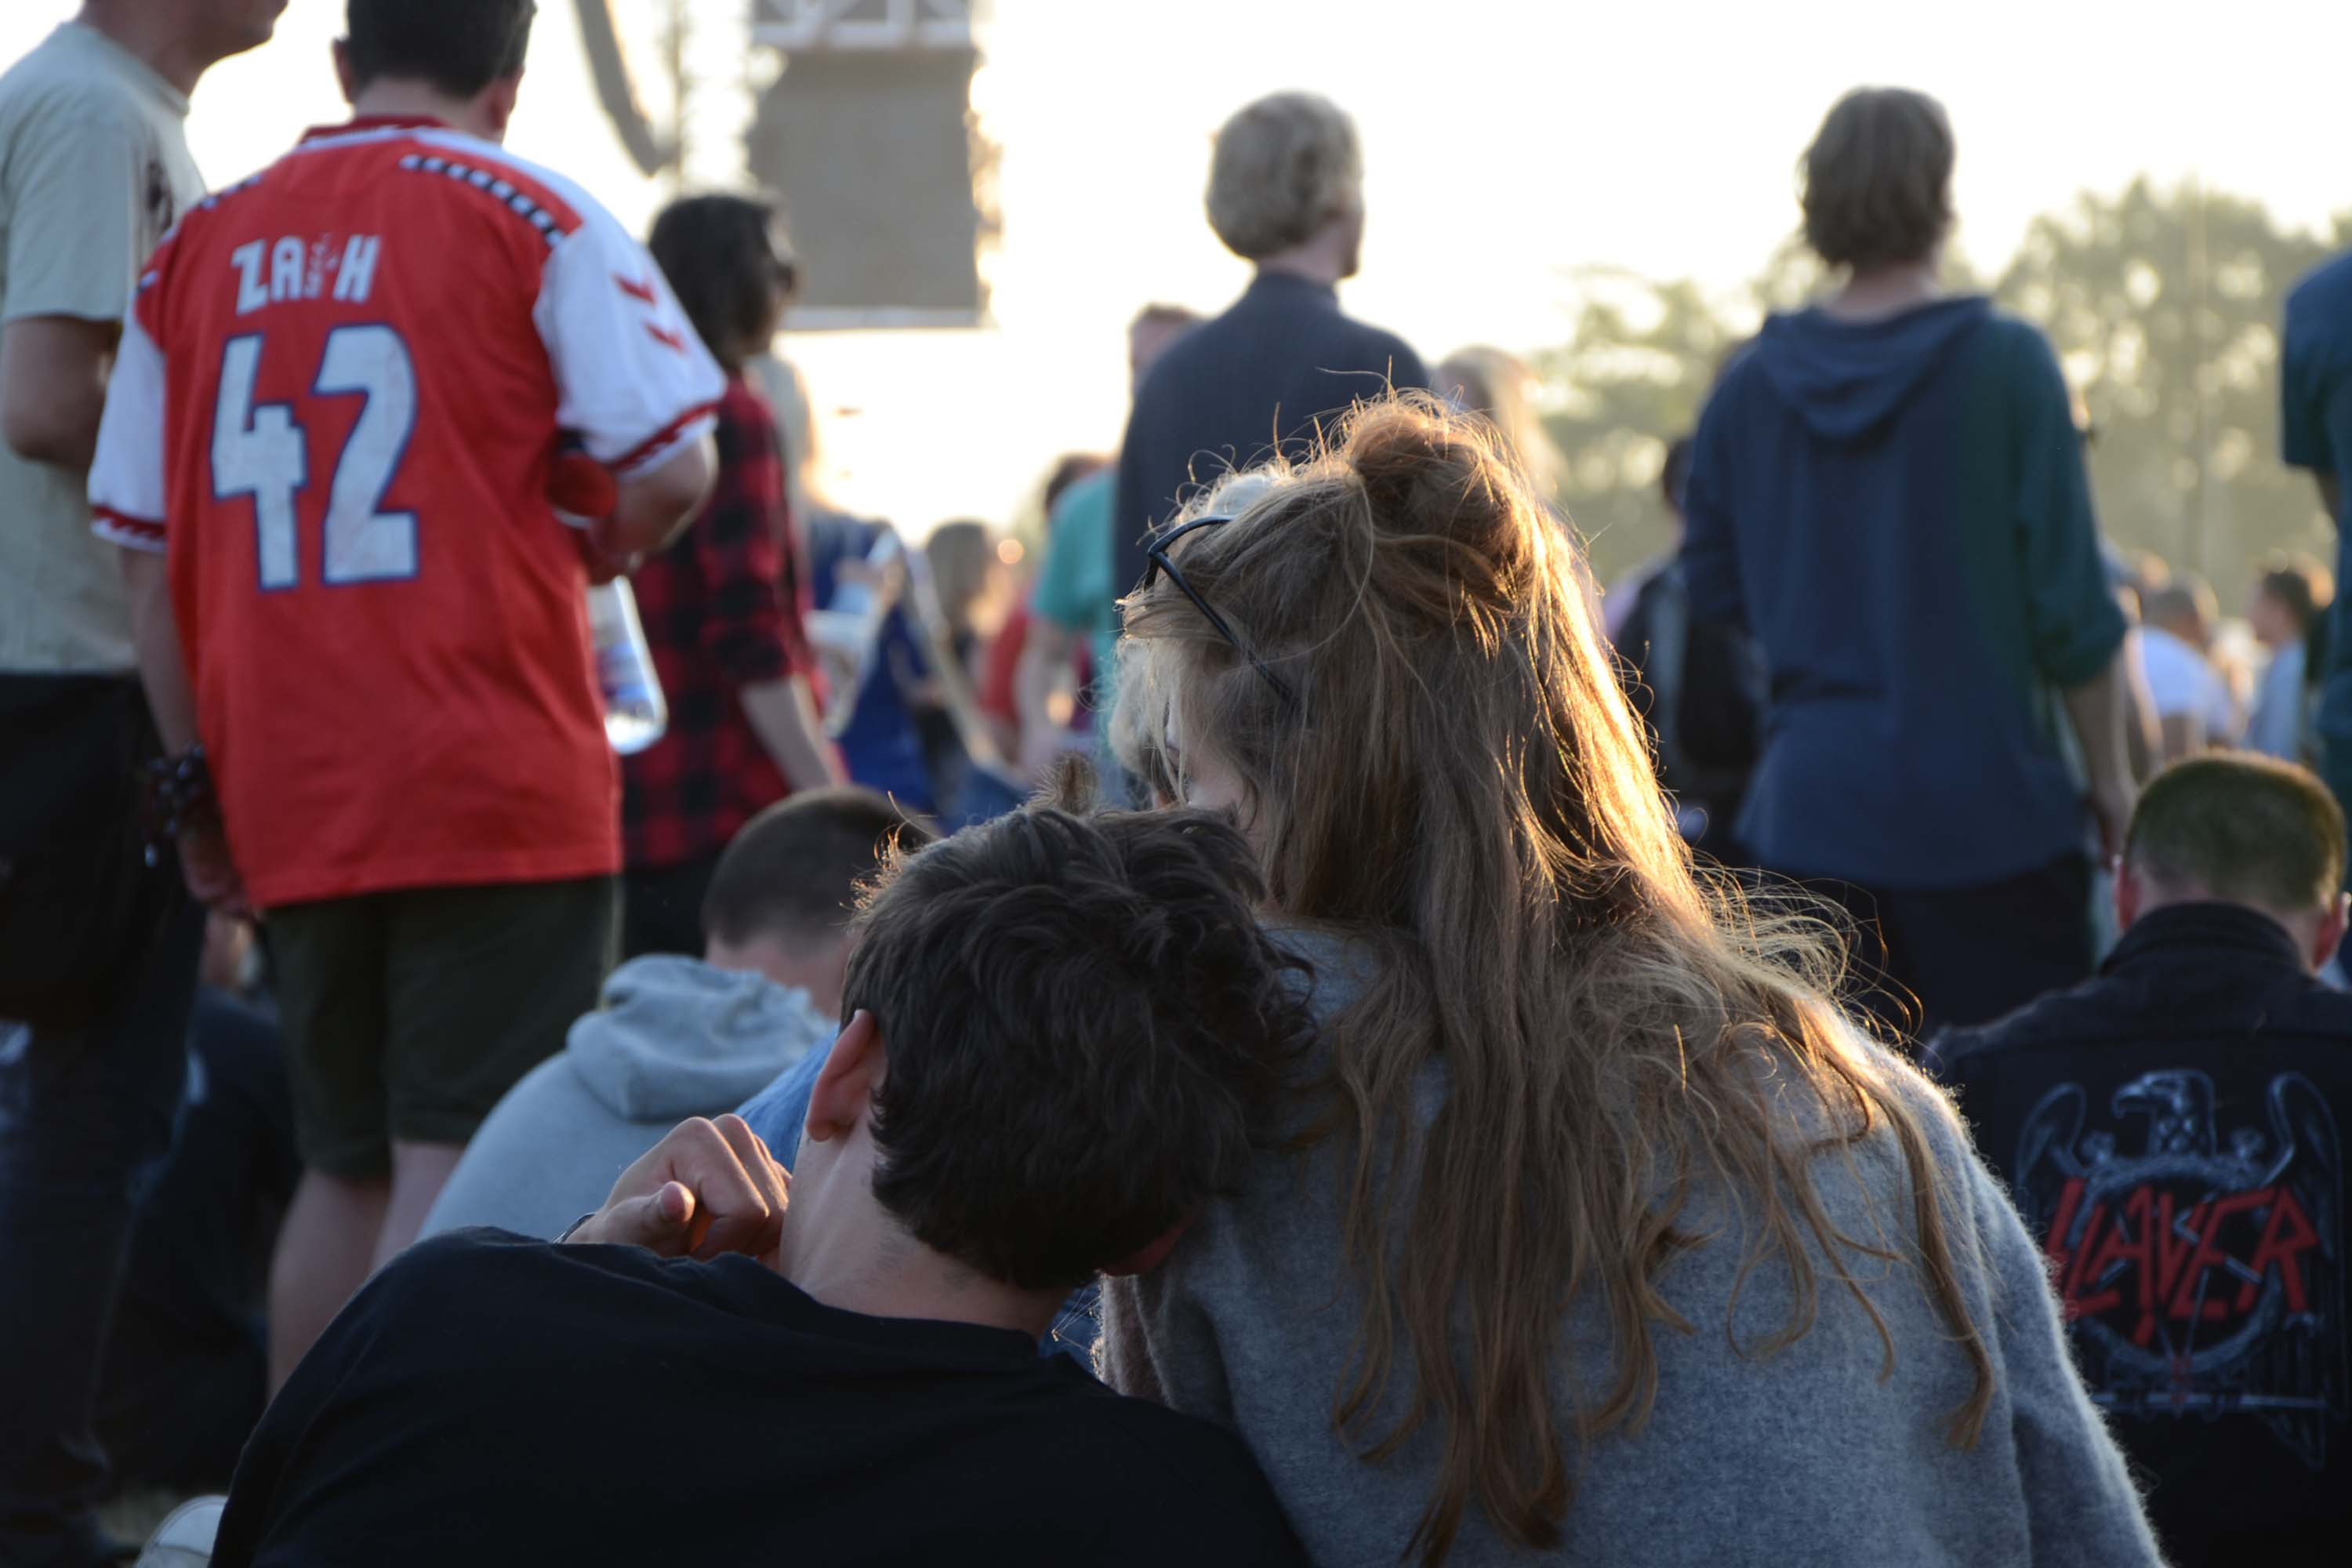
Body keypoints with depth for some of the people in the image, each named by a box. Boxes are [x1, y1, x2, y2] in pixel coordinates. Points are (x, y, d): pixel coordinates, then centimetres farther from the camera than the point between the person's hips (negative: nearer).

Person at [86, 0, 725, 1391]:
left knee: (345, 1170, 16)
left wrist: (202, 781, 16)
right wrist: (587, 554, 9)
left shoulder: (204, 245, 10)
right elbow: (676, 467, -12)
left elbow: (147, 549, 10)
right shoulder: (535, 223, -2)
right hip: (498, 781, -5)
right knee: (462, 1168, -4)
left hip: (289, 796, 5)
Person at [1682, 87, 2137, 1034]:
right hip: (1987, 800, -3)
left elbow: (1714, 590, 11)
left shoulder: (1750, 384, 2)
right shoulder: (2004, 363, -10)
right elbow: (2072, 608, -9)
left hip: (1810, 805, 4)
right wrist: (2110, 780, 2)